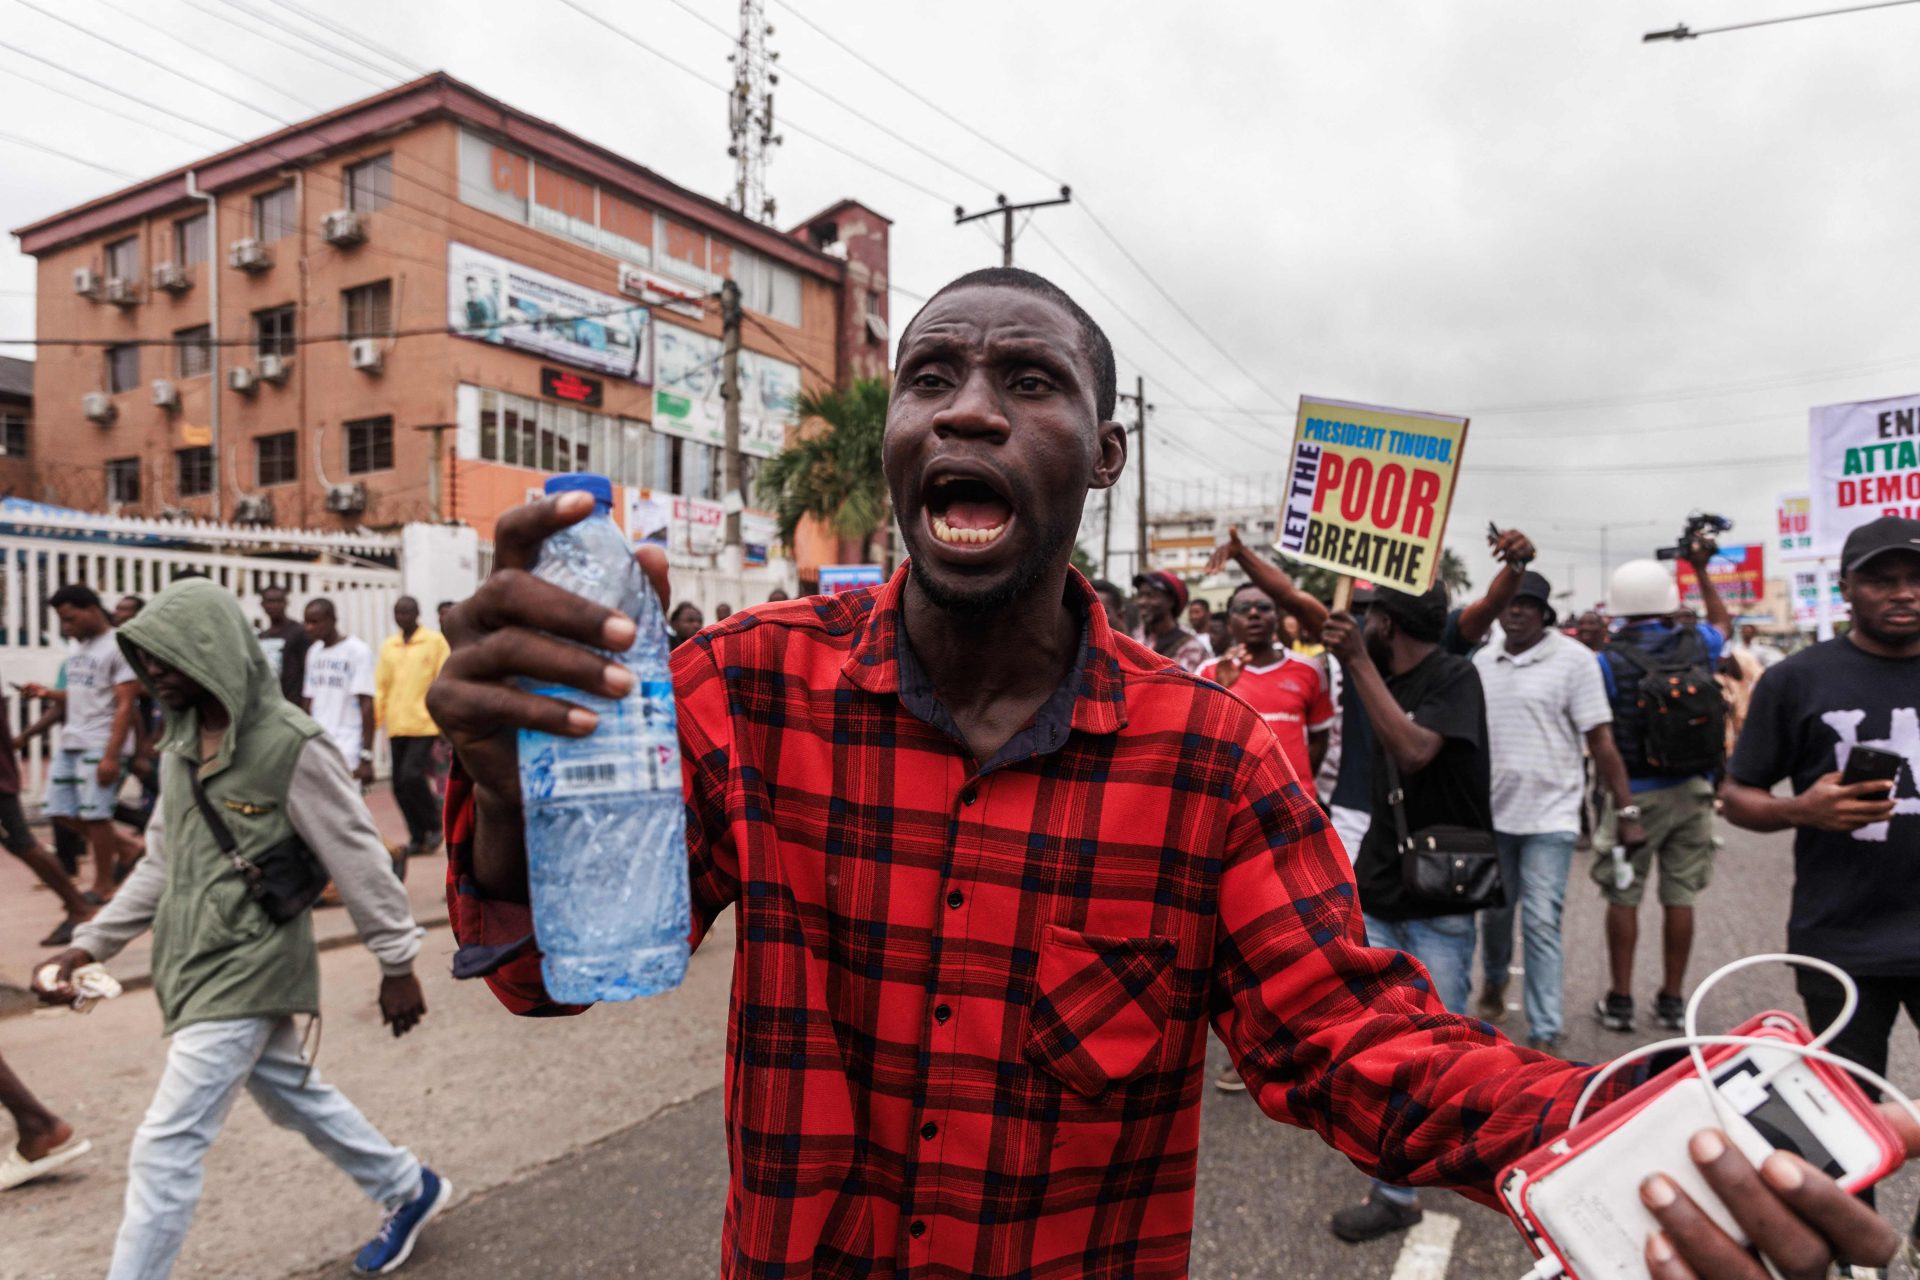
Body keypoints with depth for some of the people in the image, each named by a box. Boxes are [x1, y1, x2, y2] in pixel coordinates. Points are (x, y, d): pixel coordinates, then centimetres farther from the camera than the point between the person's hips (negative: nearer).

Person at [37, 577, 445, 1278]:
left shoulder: (292, 746, -19)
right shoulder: (182, 743, 6)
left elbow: (358, 858, -15)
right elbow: (161, 860, 15)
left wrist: (397, 964, -12)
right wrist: (90, 943, 8)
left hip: (246, 971, -9)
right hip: (196, 966, 9)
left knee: (165, 1148, -4)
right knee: (295, 1096, 21)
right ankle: (409, 1189, 38)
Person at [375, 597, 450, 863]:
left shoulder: (435, 641, -1)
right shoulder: (388, 646, 11)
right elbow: (380, 685, 11)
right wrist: (375, 718, 2)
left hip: (424, 724, -5)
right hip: (396, 726, 5)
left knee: (411, 775, -16)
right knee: (400, 785, 5)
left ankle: (434, 824, 6)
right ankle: (418, 837, 19)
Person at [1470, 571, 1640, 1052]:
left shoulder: (1573, 659, -8)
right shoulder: (1482, 661, 5)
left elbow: (1601, 742, -9)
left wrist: (1627, 812, -11)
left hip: (1549, 816, -4)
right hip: (1490, 813, 4)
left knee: (1541, 924, -5)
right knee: (1494, 911, 18)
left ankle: (1544, 1034, 4)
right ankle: (1494, 981, 44)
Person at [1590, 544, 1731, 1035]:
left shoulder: (1608, 659, -12)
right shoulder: (1697, 645, 0)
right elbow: (1722, 621, 24)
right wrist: (1701, 569, 29)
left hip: (1634, 792, -3)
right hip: (1690, 790, 3)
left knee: (1623, 898, 6)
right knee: (1679, 897, 10)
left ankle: (1619, 1000, 12)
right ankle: (1672, 1000, 20)